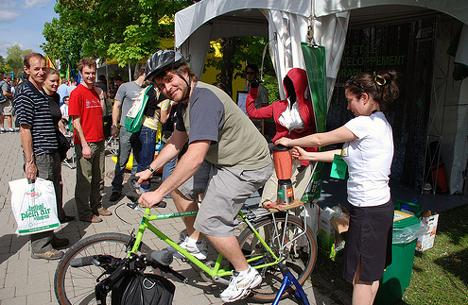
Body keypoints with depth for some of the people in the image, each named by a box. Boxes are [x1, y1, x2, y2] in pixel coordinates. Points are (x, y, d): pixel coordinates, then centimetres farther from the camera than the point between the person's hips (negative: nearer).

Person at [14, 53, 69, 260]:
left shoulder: (41, 92, 16)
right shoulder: (25, 92, -12)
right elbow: (24, 129, -17)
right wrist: (30, 162, -19)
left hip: (51, 154, 9)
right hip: (39, 156, -9)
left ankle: (49, 237, 30)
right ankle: (40, 247, 10)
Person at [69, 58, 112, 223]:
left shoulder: (96, 91, 12)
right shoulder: (77, 93, -10)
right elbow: (76, 121, -14)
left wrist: (101, 97, 3)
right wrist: (84, 145, -18)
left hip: (99, 141, 7)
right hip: (85, 143, -7)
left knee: (98, 178, 17)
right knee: (85, 180, 3)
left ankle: (97, 206, 31)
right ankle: (85, 213, 15)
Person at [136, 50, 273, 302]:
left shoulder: (204, 99, -28)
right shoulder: (184, 100, 5)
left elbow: (195, 157, -35)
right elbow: (176, 141, 17)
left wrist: (159, 193, -31)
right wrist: (150, 170, 14)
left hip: (247, 166, -10)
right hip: (221, 159, 10)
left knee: (210, 223, -12)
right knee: (180, 185, 11)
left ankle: (246, 274, 11)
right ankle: (193, 244, 28)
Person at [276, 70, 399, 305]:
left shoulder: (366, 123, -18)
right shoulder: (381, 123, 11)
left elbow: (320, 139, -11)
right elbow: (345, 153, 13)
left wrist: (290, 142, 4)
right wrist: (308, 156, 12)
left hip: (368, 210, -9)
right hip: (381, 206, 9)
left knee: (361, 276, 3)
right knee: (371, 273, 20)